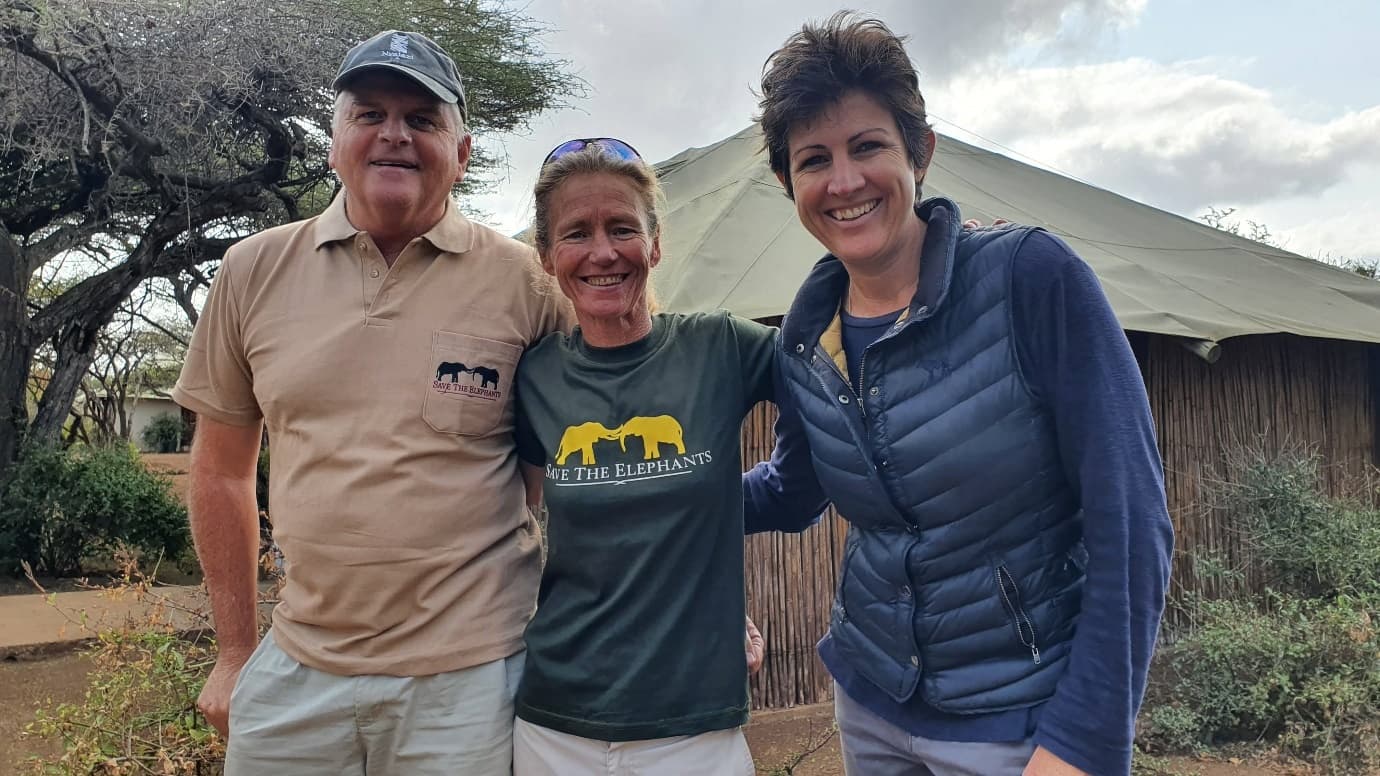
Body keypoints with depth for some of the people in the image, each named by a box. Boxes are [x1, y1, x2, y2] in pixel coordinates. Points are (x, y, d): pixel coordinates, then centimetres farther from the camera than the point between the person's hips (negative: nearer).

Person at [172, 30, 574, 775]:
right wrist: (234, 650, 11)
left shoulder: (526, 283, -8)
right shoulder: (256, 269, 1)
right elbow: (222, 469, 9)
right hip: (294, 670, 3)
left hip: (467, 677, -2)